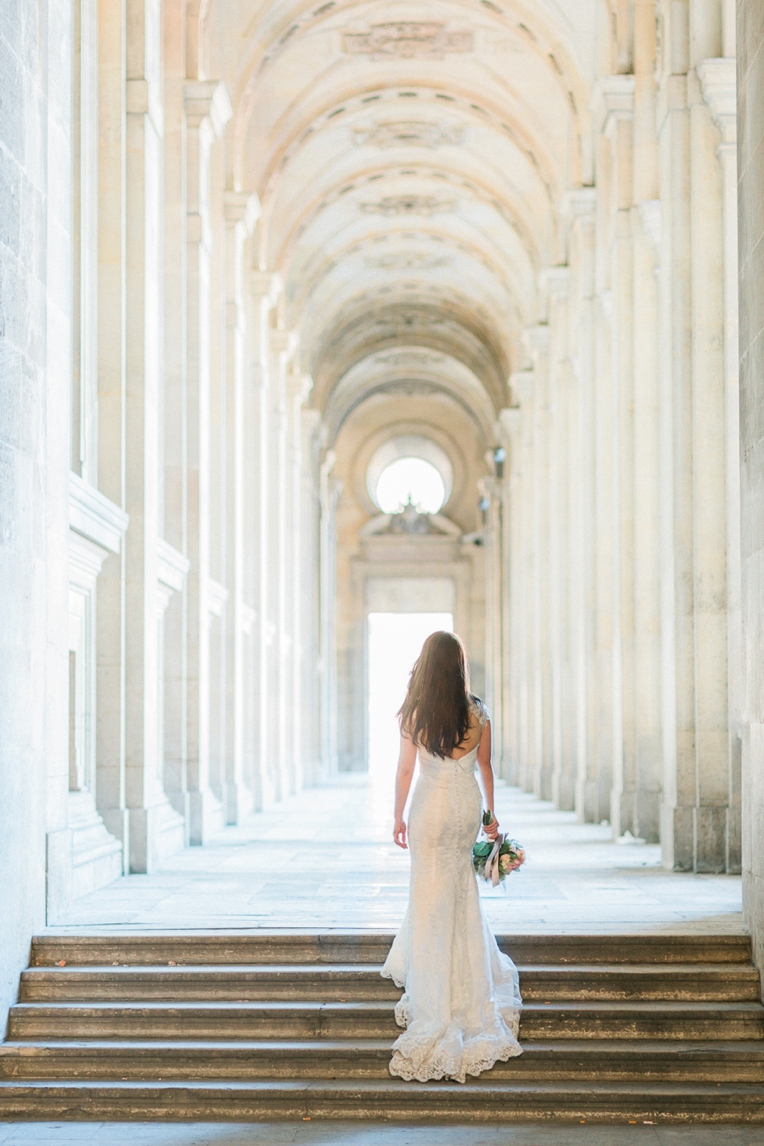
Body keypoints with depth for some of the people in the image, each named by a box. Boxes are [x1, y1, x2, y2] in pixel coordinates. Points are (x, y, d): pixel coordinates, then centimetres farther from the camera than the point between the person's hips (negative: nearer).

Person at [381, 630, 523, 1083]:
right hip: (468, 804, 3)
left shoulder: (414, 713, -10)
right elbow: (486, 766, 5)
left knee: (433, 896, 3)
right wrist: (491, 814, 15)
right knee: (458, 883, 23)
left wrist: (399, 817, 5)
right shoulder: (478, 713, -3)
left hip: (430, 807, -3)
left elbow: (405, 769, -6)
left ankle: (436, 1001, 3)